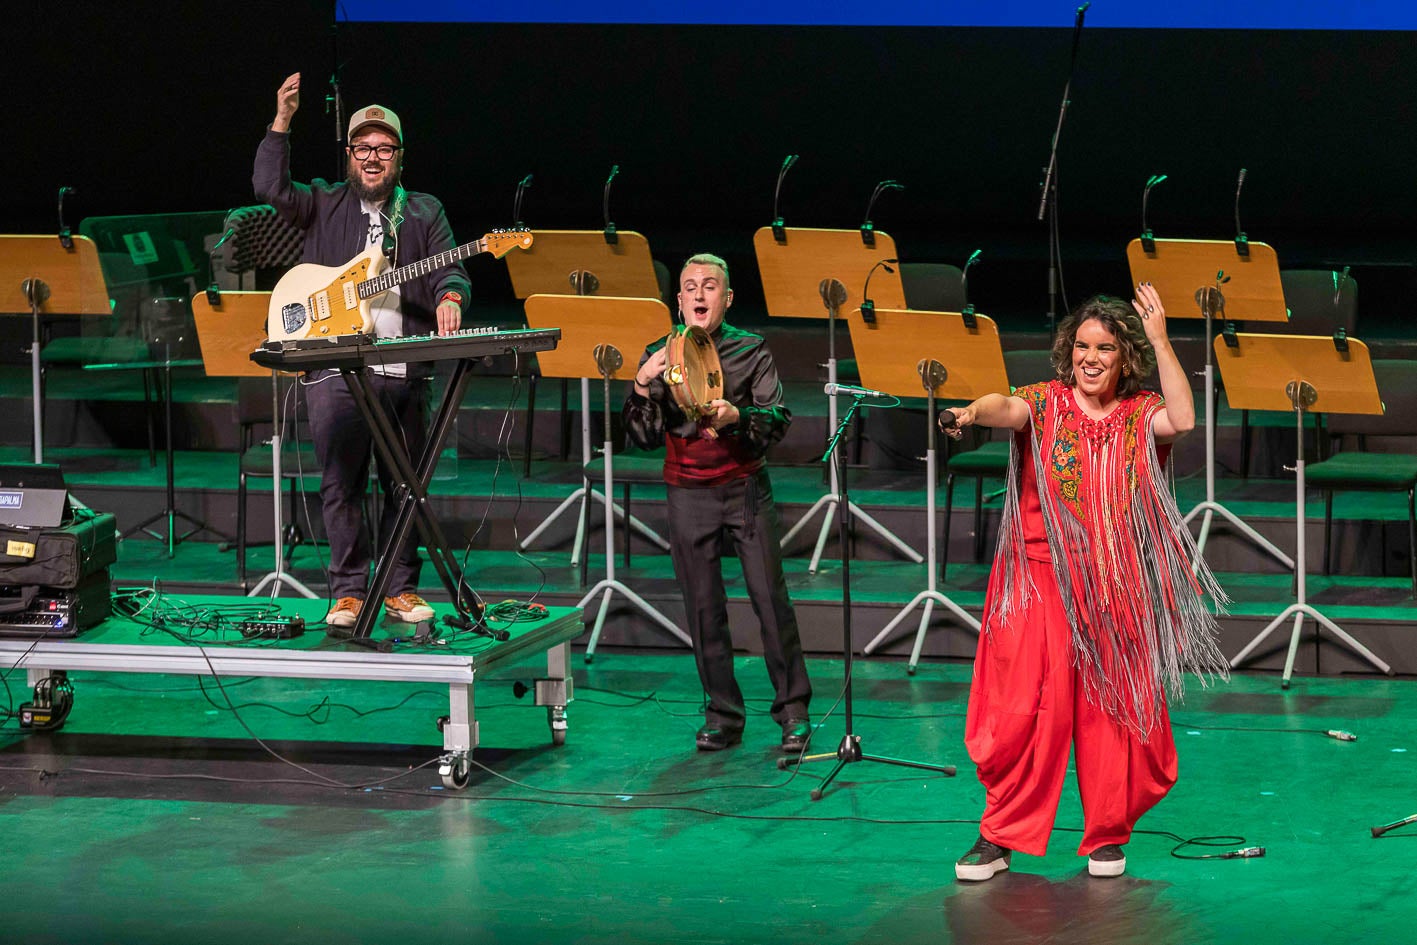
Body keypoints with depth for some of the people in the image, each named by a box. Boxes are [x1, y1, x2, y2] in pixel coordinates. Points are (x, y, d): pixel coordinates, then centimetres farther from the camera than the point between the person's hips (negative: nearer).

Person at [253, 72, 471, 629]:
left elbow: (448, 269, 5)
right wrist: (281, 124, -11)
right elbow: (270, 189, -4)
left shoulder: (423, 212, 16)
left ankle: (402, 591, 11)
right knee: (340, 483, -3)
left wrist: (449, 297, -18)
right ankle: (347, 592, 4)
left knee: (405, 483, 3)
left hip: (406, 370, 1)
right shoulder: (323, 206, 12)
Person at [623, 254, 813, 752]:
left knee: (771, 599, -3)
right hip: (689, 493, 1)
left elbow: (778, 420, -7)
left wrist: (737, 417, -26)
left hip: (746, 487, -1)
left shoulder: (751, 351, 1)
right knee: (704, 608, 2)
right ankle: (723, 715, 11)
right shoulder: (660, 356, 4)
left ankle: (793, 710, 6)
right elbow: (644, 436, 1)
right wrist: (643, 386, -16)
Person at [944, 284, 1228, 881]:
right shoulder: (1045, 404, 3)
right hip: (1041, 580, -1)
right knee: (1026, 707, -8)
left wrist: (1160, 341, -16)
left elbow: (1182, 420, -17)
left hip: (1117, 590, 1)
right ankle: (999, 836, 1)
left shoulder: (1140, 415, 5)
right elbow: (1006, 408, -19)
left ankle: (1108, 835, 20)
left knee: (1114, 709, 4)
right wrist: (973, 412, -42)